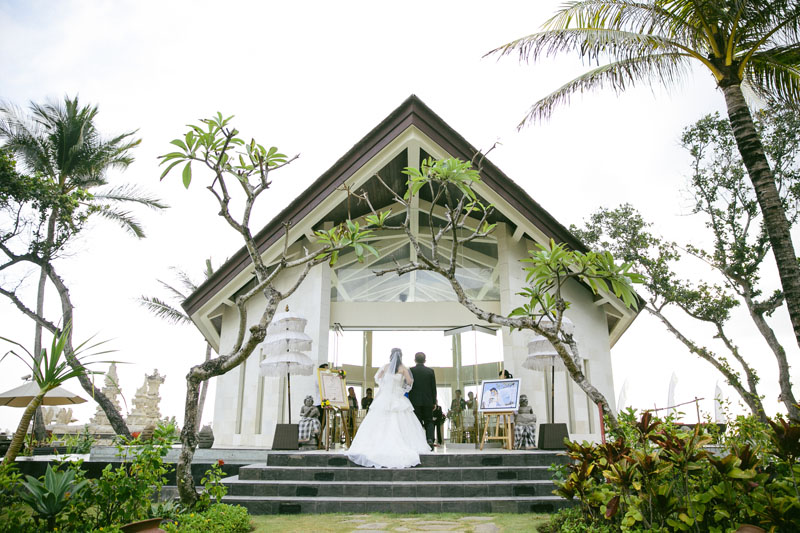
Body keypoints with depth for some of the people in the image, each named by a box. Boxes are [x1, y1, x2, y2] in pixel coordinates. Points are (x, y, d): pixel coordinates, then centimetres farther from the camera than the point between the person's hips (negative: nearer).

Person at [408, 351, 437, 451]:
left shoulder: (410, 371, -4)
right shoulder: (430, 371, 1)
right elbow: (434, 388, 2)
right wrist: (434, 402, 10)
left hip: (415, 401, -1)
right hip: (428, 401, 1)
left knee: (417, 423, 5)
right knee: (429, 421, 11)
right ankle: (430, 439, -10)